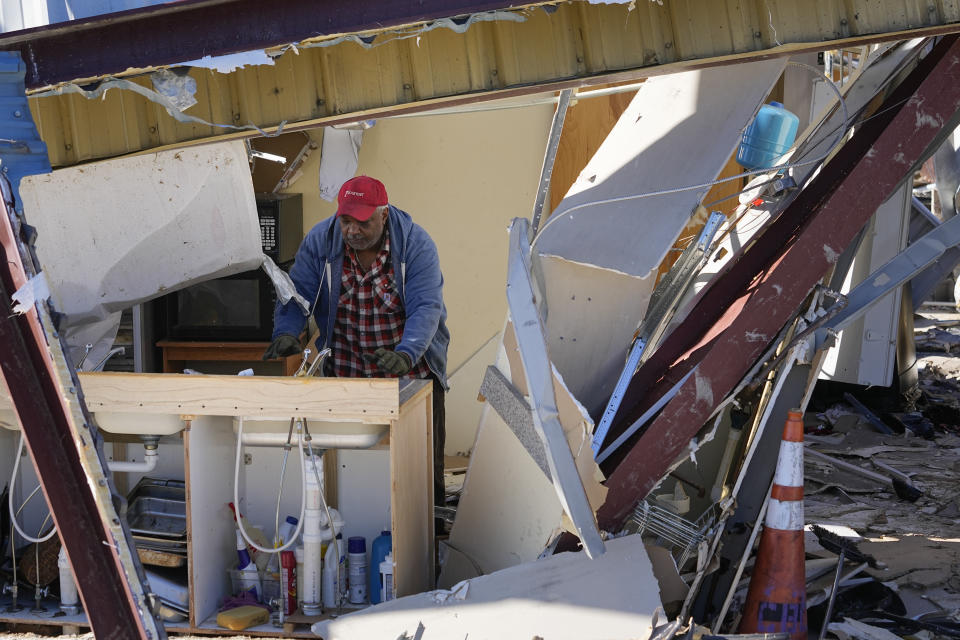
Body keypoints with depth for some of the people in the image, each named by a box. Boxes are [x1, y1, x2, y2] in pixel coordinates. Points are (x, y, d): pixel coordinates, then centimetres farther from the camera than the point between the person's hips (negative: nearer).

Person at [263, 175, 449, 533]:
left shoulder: (415, 244, -14)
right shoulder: (320, 240, -6)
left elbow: (426, 306, -21)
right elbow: (298, 291, -5)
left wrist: (406, 354, -37)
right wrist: (285, 332, -25)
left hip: (411, 368, -1)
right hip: (345, 372, 2)